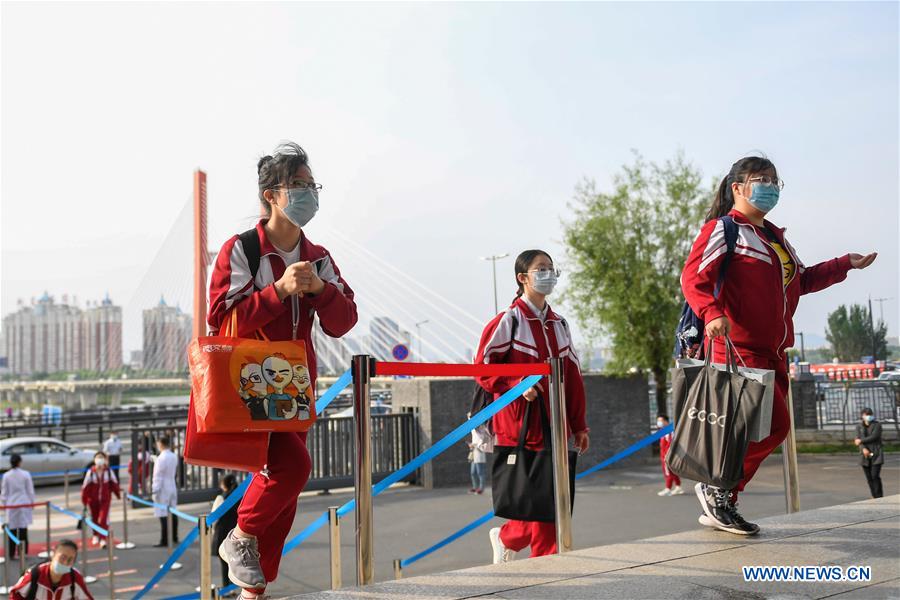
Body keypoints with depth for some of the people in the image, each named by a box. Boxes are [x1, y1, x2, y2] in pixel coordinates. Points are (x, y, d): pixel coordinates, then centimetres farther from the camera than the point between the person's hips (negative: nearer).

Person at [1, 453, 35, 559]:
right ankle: (23, 552, 5)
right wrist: (32, 502, 11)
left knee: (12, 529, 7)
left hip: (11, 505, 1)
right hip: (24, 503, -1)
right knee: (23, 529, 5)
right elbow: (30, 490, -1)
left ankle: (11, 553, 8)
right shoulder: (25, 474, -6)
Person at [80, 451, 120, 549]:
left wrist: (118, 494, 12)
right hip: (93, 499, 1)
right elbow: (86, 486, -9)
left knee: (104, 519, -12)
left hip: (105, 499, -1)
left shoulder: (108, 471, -10)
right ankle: (96, 535, 43)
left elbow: (114, 483, 3)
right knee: (94, 518, 18)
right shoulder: (90, 472, -13)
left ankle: (103, 539, -8)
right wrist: (84, 500, -8)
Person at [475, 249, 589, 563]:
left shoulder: (559, 324, 15)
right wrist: (517, 385, -19)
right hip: (521, 423, -6)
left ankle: (506, 537, 27)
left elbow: (573, 376, 16)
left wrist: (579, 425, 14)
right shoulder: (507, 321, -4)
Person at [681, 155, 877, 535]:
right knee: (775, 424, -15)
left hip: (772, 352, 9)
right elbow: (693, 277, -16)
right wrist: (712, 313, -33)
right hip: (738, 349, -9)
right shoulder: (723, 229, -4)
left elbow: (801, 280, 30)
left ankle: (720, 506, 17)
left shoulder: (774, 236, 22)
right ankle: (716, 487, 1)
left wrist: (846, 264, 23)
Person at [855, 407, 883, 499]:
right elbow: (858, 439, -4)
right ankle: (875, 497, 11)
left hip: (876, 454, -3)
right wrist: (864, 449, -21)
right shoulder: (859, 426, 7)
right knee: (869, 478, 3)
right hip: (865, 455, 3)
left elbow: (873, 437, -15)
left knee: (875, 476, -13)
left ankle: (879, 497, -6)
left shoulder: (877, 425, -3)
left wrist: (861, 441, -6)